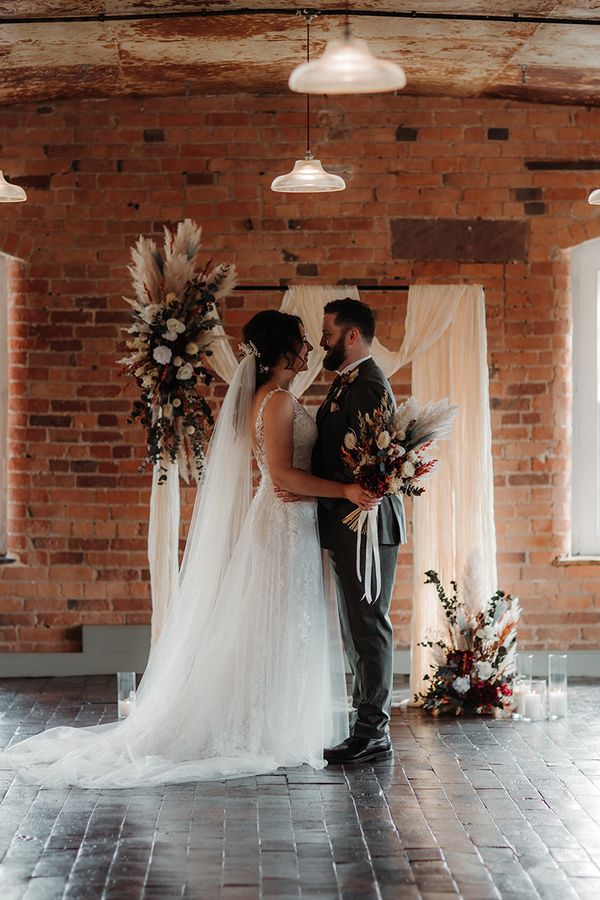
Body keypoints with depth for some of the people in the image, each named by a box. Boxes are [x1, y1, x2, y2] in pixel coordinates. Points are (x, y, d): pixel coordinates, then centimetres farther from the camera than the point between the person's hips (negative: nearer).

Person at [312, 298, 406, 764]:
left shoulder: (369, 386, -17)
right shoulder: (346, 382, 17)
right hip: (349, 523, 11)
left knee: (368, 626, -5)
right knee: (357, 627, 15)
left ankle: (373, 734, 1)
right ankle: (366, 724, 23)